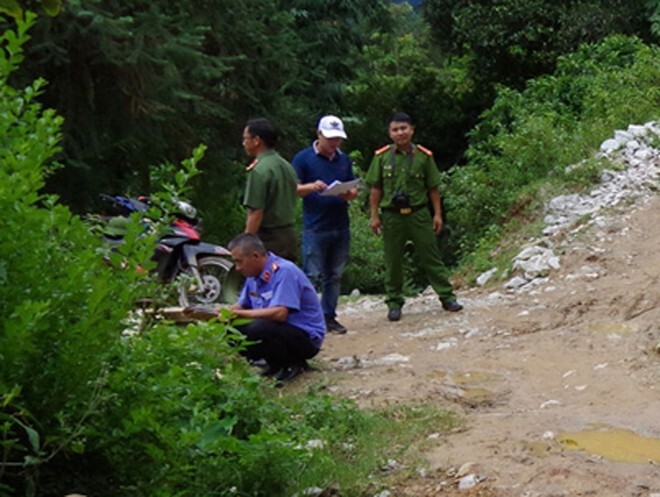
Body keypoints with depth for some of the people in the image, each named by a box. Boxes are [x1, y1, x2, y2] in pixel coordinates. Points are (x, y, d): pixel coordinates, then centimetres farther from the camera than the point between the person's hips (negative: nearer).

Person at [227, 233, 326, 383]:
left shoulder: (284, 271, -21)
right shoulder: (255, 274, 6)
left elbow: (280, 313, -31)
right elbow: (242, 306, 14)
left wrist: (241, 314, -27)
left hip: (307, 337, -9)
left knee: (257, 330, -34)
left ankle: (293, 363, -8)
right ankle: (275, 363, 8)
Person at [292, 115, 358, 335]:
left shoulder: (344, 160, 14)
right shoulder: (303, 158, -1)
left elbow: (353, 190, 16)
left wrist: (349, 194, -8)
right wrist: (311, 187, -24)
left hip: (341, 227, 5)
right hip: (315, 228, -5)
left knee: (335, 276, 9)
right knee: (312, 276, -5)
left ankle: (329, 316, 16)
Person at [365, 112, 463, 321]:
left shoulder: (423, 156, 0)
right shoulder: (382, 157, 1)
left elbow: (433, 188, 5)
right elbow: (375, 189, 5)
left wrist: (437, 214, 1)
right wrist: (374, 215, 1)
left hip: (418, 214, 0)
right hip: (391, 216, 0)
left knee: (431, 257, 3)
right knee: (393, 261, 6)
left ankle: (447, 297, 10)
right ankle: (394, 302, 16)